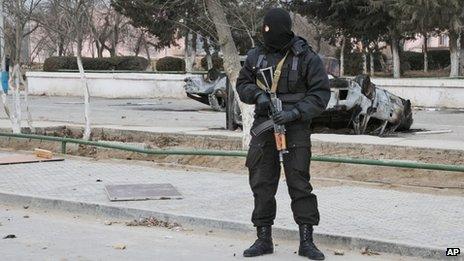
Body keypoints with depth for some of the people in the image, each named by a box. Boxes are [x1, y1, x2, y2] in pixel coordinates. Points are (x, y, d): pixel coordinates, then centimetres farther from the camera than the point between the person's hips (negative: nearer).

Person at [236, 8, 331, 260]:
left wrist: (295, 112, -21)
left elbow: (321, 94, -9)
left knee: (299, 183, -4)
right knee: (262, 183, 5)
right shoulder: (256, 55, 4)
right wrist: (258, 95, -9)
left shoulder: (308, 58, -7)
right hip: (264, 125, 4)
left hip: (295, 126, -4)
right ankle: (264, 239, 14)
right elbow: (242, 84, 13)